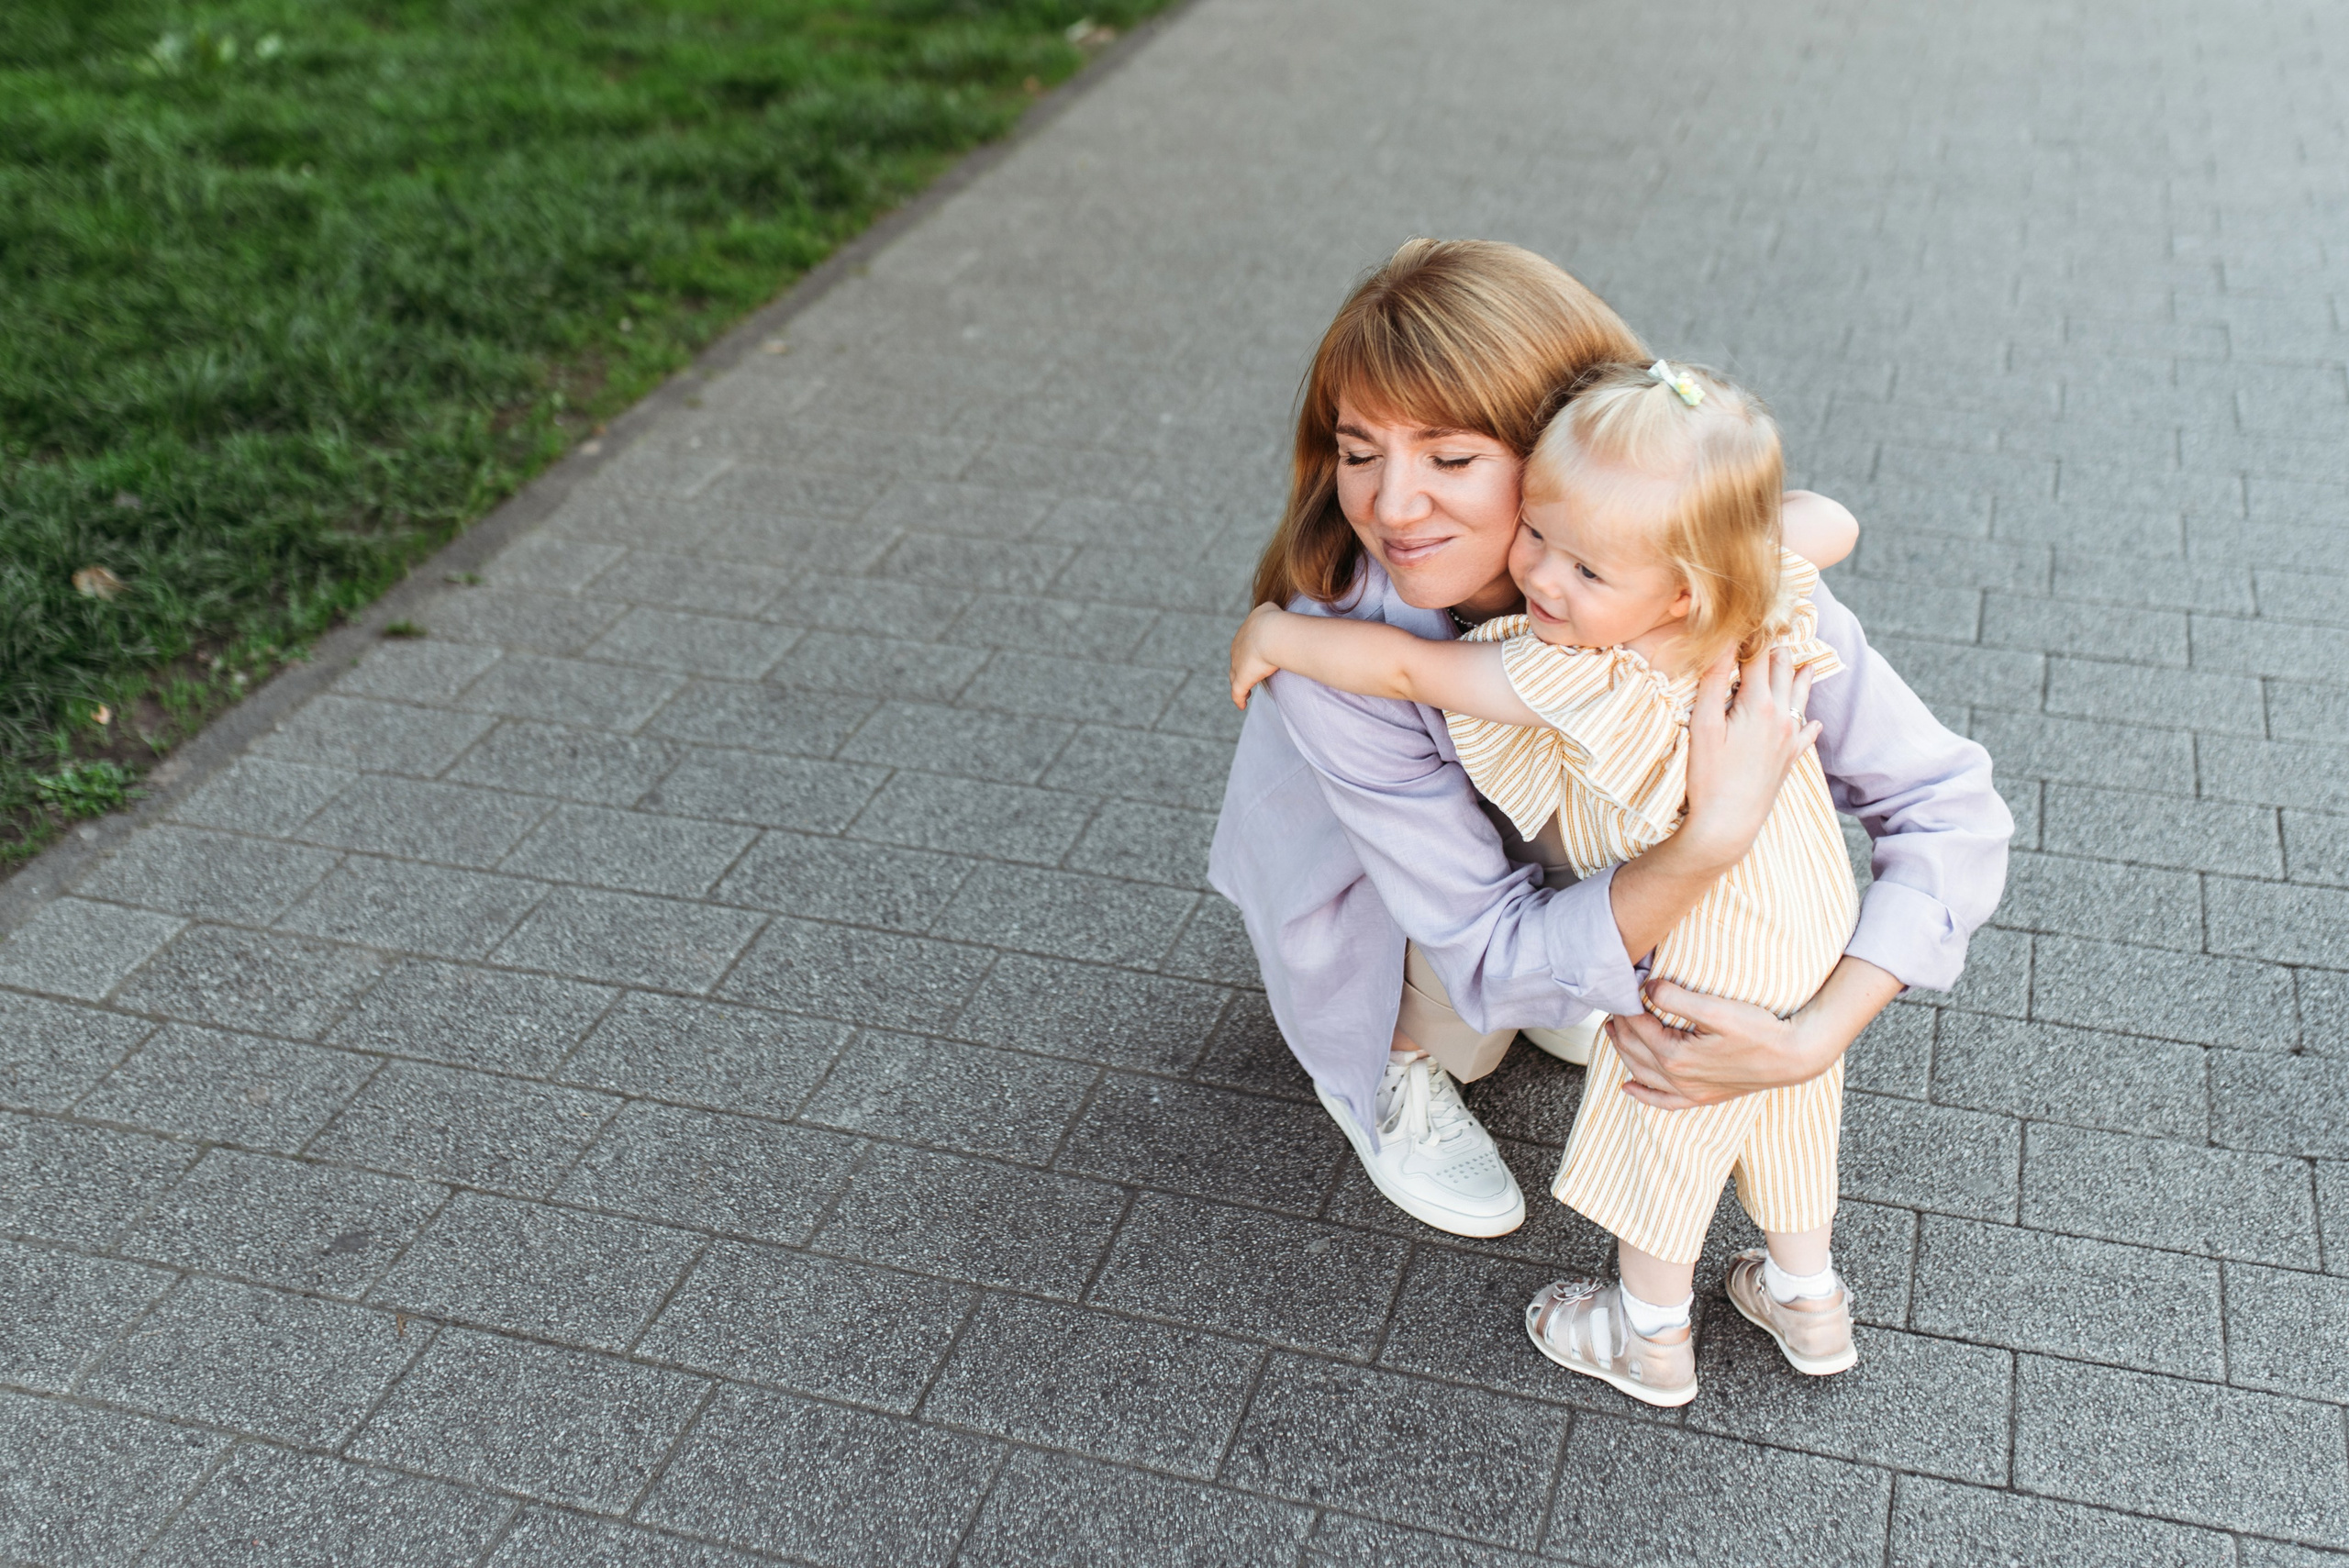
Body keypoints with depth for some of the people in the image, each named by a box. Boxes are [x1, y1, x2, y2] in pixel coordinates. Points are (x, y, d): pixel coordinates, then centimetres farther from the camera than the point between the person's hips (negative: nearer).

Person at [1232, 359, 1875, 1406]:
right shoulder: (1772, 599, -18)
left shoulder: (1580, 678, -38)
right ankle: (1807, 1299, 51)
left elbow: (1406, 668, -27)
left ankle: (1652, 1338, 42)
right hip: (1813, 902, 8)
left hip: (1710, 950, -8)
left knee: (1660, 1133, 18)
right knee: (1783, 1108, 28)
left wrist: (1276, 635, -13)